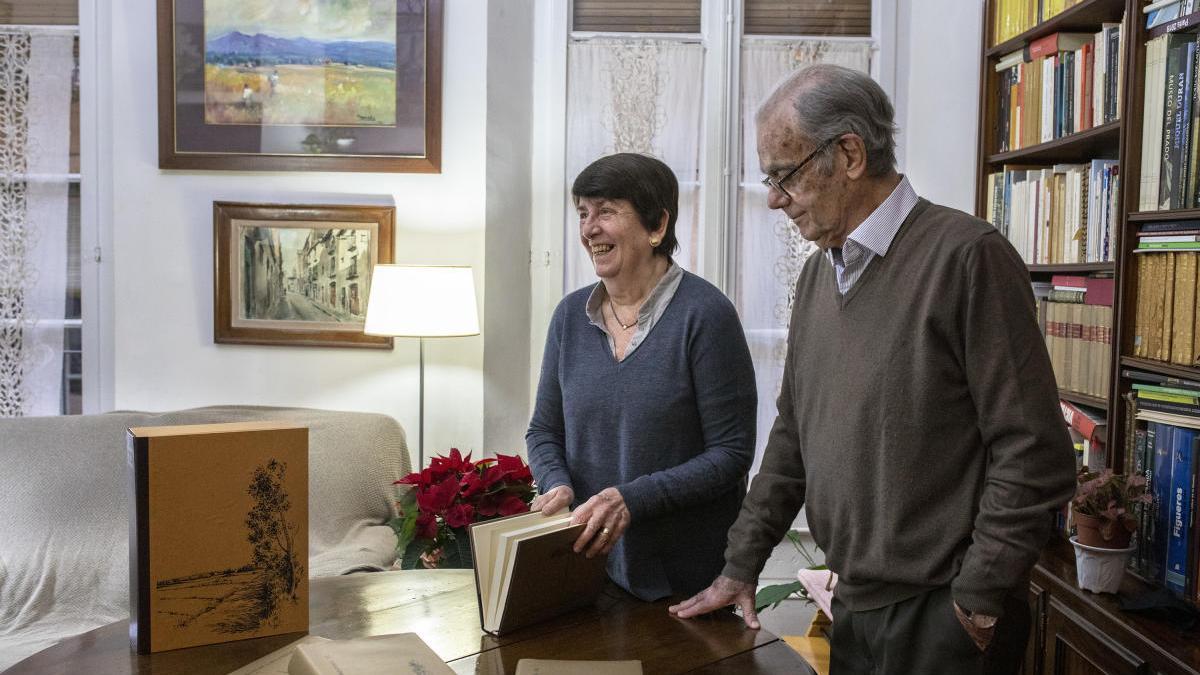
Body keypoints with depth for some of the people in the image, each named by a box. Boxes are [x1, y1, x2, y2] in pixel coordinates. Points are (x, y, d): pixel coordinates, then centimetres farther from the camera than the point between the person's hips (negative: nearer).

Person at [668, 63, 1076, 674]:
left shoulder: (966, 256, -15)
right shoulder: (819, 274, 8)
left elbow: (1034, 455, -16)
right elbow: (792, 435, 13)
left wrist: (978, 598, -14)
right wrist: (740, 567, 11)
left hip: (943, 617, -7)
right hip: (854, 605, 7)